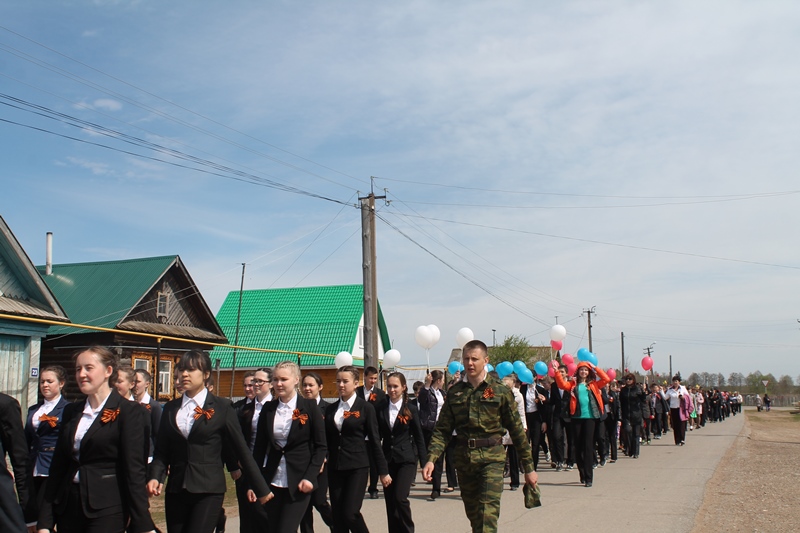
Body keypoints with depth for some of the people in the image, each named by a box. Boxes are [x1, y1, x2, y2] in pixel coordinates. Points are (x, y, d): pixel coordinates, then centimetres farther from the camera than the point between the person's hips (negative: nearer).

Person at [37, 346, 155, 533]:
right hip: (68, 506, 6)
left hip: (107, 510, -5)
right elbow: (57, 465, 10)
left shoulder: (128, 411, -7)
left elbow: (134, 470, -11)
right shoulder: (71, 411, 11)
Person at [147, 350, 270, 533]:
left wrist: (261, 489, 2)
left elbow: (241, 450, 0)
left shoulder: (222, 407, -2)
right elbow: (161, 451, 10)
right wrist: (156, 477, -9)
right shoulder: (170, 408, 9)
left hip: (209, 490, -4)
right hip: (176, 490, 4)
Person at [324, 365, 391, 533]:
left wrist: (383, 471, -3)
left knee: (350, 513, -12)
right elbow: (327, 440, 12)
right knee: (337, 517, 5)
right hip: (335, 468, 4)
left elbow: (374, 441, -3)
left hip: (357, 467, -4)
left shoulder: (365, 407, -3)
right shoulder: (331, 409, 9)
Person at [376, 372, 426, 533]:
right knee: (390, 501, 5)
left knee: (400, 497, -15)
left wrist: (424, 463, -1)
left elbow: (419, 437, 1)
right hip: (387, 459, 3)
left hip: (406, 459, -3)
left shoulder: (411, 410, -2)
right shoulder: (381, 409, 3)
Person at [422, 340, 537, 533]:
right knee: (473, 514, 12)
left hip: (492, 459, -3)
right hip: (464, 459, 4)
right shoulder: (454, 392, 6)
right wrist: (431, 459, -11)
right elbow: (442, 430, 4)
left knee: (488, 515, -14)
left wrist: (529, 468, 2)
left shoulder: (500, 391, -2)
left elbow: (517, 430, 1)